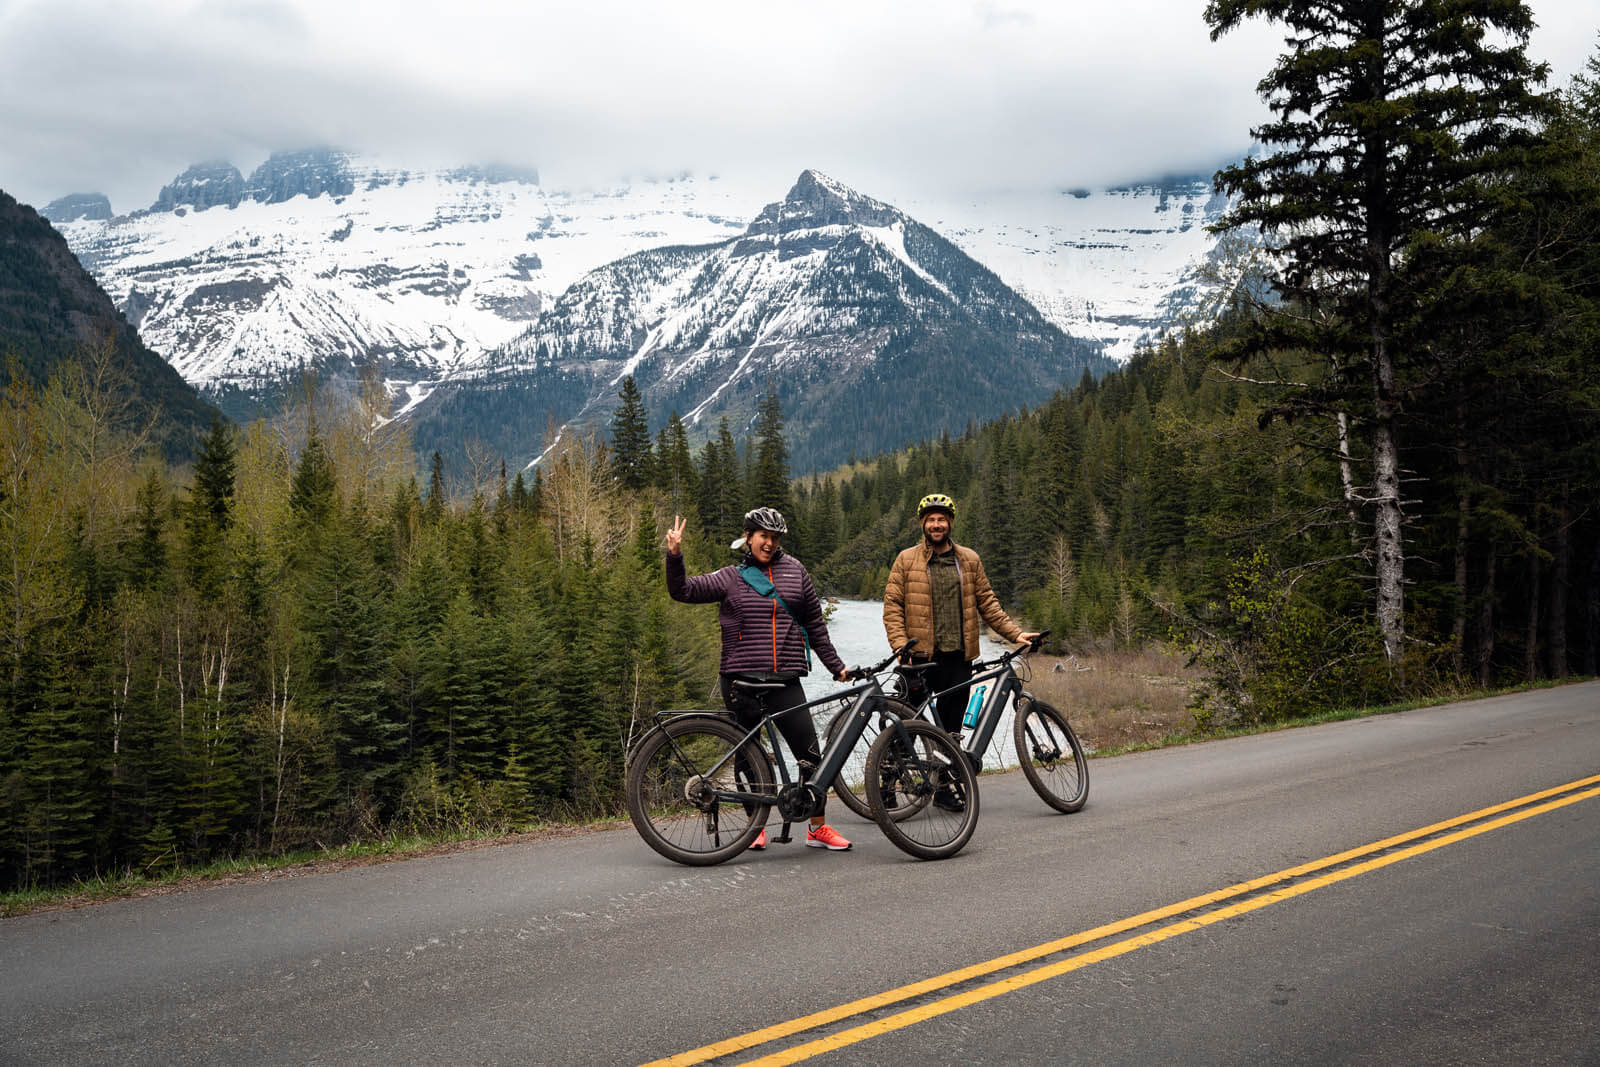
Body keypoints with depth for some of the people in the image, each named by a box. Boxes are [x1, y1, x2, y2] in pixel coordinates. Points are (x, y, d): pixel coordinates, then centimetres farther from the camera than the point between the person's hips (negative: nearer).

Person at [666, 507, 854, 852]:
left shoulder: (794, 572, 10)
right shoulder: (730, 578, 6)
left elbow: (815, 625, 15)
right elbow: (682, 591, -2)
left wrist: (836, 666, 16)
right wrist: (674, 555, -17)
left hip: (785, 681, 1)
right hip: (741, 680, -1)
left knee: (811, 754, -2)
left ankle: (818, 828, 12)